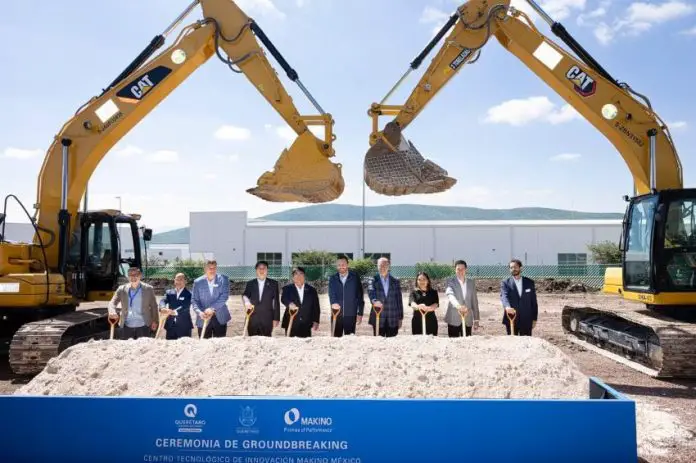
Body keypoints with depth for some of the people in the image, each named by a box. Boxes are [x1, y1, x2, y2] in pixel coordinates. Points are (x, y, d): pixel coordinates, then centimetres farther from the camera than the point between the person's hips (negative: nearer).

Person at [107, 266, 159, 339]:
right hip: (126, 327, 2)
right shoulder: (122, 289, 6)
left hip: (143, 326, -1)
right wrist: (112, 312, -18)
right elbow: (112, 303, 4)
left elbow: (154, 306, 6)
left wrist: (155, 321, -2)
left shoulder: (148, 289, 3)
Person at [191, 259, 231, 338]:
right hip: (203, 318, 0)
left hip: (220, 318, 0)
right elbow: (194, 300, 0)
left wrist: (212, 308, -21)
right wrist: (199, 312, -19)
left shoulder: (223, 279, 1)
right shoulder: (198, 282, 3)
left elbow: (224, 296, -9)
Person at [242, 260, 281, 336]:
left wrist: (276, 318, -2)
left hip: (267, 319, -1)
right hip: (252, 319, 1)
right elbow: (245, 295, -6)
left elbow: (276, 302, 3)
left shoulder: (273, 283, 6)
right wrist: (246, 300, -30)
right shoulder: (250, 284, 10)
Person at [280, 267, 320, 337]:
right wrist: (289, 304, -35)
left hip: (306, 326, 1)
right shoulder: (287, 288, 7)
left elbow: (316, 307, 9)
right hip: (291, 324, -1)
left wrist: (316, 321, 0)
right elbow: (283, 299, -13)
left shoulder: (311, 290, 11)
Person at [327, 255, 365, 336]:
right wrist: (333, 303, -28)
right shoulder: (332, 278, 5)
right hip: (336, 314, 2)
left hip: (351, 315, -1)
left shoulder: (355, 277, 0)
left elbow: (360, 296, 2)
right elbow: (331, 294, -7)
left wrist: (360, 313, -2)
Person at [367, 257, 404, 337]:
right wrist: (374, 301, -37)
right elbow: (371, 292, -15)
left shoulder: (395, 281, 9)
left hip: (393, 319, 2)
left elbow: (399, 300, 9)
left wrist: (400, 318, 6)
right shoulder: (373, 280, 4)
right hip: (378, 318, -1)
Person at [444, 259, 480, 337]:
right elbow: (450, 295, -21)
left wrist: (476, 319, 10)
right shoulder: (450, 282, -2)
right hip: (454, 320, -3)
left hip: (467, 320, 3)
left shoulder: (471, 283, 11)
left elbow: (474, 301, 13)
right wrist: (458, 305, -40)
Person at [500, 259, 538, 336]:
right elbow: (504, 296, -17)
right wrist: (507, 307, -38)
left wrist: (534, 318, 5)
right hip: (511, 319, -1)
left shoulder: (529, 282, 7)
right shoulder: (505, 283, 0)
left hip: (526, 320, 2)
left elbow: (534, 301, 9)